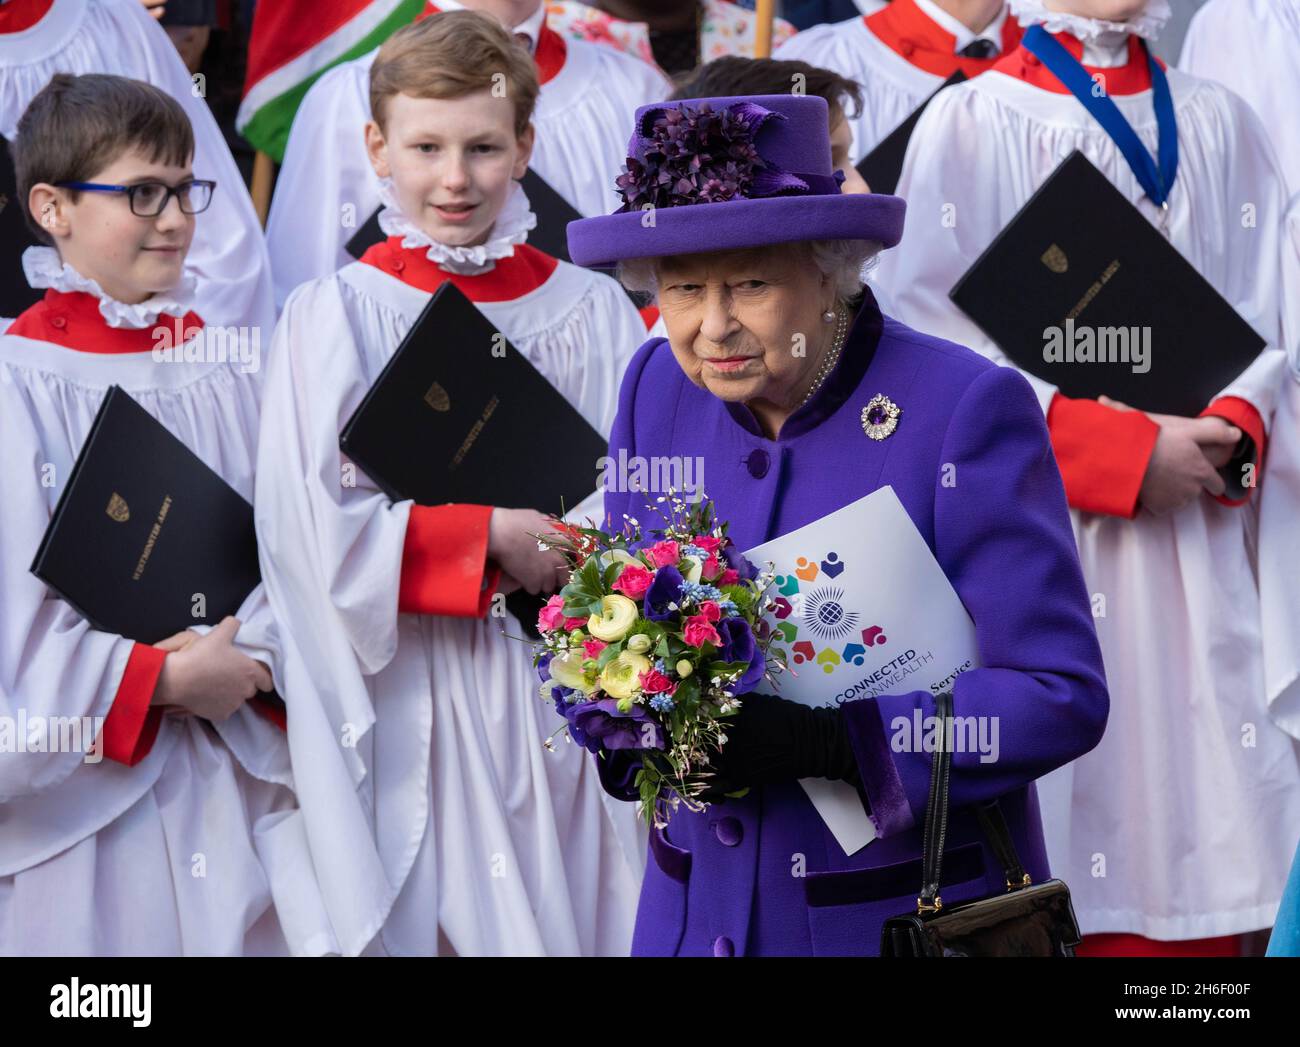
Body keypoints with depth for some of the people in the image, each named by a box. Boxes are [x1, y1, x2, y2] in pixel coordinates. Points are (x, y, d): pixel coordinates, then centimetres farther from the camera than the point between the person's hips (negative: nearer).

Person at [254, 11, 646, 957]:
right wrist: (494, 534, -14)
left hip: (574, 694, 3)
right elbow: (315, 526, -9)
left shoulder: (597, 310, 6)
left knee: (582, 915, 6)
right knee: (440, 919, 0)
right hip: (420, 695, -2)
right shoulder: (337, 314, -1)